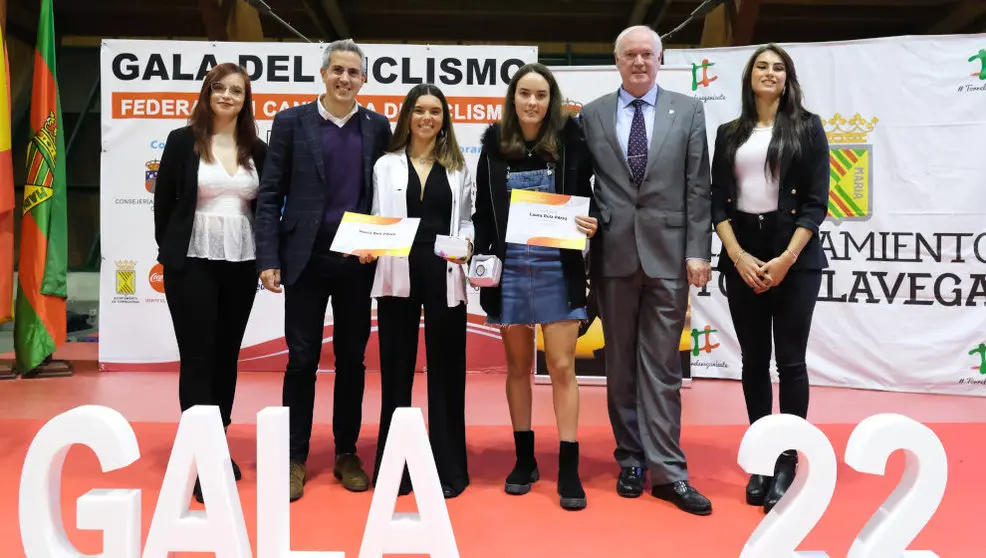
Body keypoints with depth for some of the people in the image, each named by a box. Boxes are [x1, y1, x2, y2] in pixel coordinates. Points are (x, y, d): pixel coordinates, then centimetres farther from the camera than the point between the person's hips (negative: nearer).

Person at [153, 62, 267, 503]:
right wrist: (170, 251, 4)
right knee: (197, 359, -2)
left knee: (226, 357, 11)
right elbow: (163, 201, 2)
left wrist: (266, 256, 3)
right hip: (192, 263, -3)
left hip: (241, 265, 3)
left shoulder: (257, 149, 6)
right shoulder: (182, 141, -2)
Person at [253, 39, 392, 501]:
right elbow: (270, 195, -1)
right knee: (302, 359, 4)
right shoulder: (291, 122, 2)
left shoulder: (378, 127, 7)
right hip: (305, 259, -1)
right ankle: (295, 459, 16)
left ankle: (346, 454, 22)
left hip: (358, 261, 2)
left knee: (351, 359, 9)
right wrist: (268, 259, -8)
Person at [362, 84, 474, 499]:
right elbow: (377, 220, 7)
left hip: (445, 274, 0)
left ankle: (447, 466, 15)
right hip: (398, 274, 0)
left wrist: (466, 243, -11)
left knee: (445, 369, 5)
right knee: (397, 368, 5)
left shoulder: (458, 167, 11)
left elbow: (466, 219, 9)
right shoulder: (386, 165, 10)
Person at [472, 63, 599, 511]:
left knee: (561, 367, -1)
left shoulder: (569, 142, -2)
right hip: (509, 268, 2)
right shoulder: (494, 146, 3)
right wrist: (480, 256, -6)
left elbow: (586, 198, 2)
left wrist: (590, 224, -18)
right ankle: (524, 458, 24)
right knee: (518, 366, 11)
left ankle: (568, 469, 8)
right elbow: (483, 211, 5)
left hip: (558, 268, -2)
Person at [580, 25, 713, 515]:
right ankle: (631, 459, 22)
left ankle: (667, 470, 7)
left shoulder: (688, 111, 6)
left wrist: (697, 251, -5)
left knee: (662, 365, 1)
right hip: (614, 253, 1)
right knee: (620, 364, 9)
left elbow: (698, 187, 2)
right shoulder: (591, 114, 8)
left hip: (668, 253, -1)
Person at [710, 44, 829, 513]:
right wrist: (738, 256, -9)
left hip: (795, 257, -2)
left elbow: (816, 201, -3)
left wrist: (786, 259, -13)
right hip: (741, 257, 2)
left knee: (790, 361, -1)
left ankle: (787, 465, 8)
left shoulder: (807, 127, 4)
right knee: (753, 361, 7)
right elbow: (718, 201, 4)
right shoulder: (729, 134, 10)